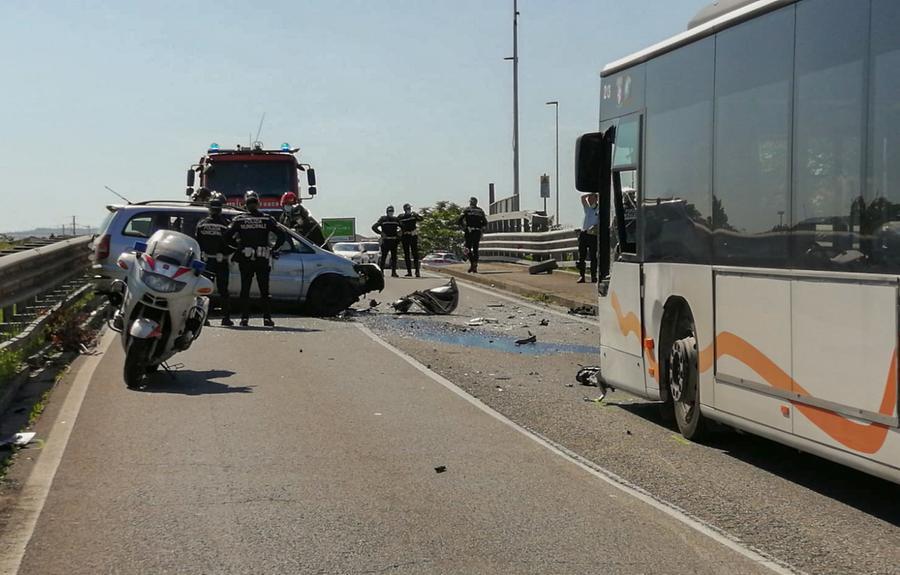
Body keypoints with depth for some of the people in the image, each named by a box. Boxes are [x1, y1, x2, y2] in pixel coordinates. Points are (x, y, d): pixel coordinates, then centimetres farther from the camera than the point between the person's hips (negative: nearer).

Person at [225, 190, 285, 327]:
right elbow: (281, 236, -4)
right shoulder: (267, 219, 1)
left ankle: (244, 318, 2)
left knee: (245, 290, 6)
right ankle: (267, 318, 2)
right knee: (264, 290, 6)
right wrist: (274, 249, 8)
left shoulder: (239, 219, 2)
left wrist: (238, 245, 11)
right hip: (262, 260, 0)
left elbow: (228, 236, -4)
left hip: (245, 260, 0)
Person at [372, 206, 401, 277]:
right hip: (385, 241, -4)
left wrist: (398, 233, 6)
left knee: (394, 257, 2)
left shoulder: (396, 220, 12)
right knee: (383, 256, -4)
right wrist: (381, 233, -9)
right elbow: (374, 227, -4)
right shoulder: (383, 219, 0)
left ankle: (393, 272, 6)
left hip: (394, 241, 4)